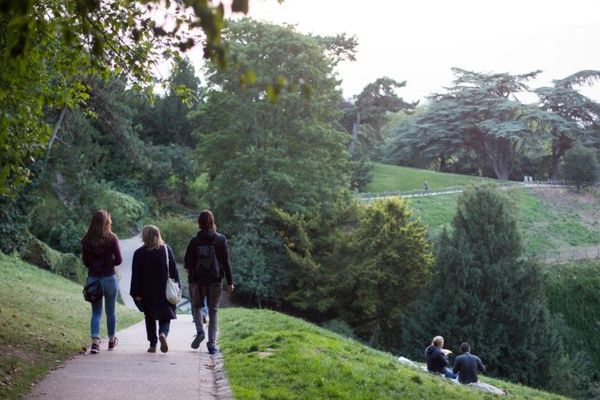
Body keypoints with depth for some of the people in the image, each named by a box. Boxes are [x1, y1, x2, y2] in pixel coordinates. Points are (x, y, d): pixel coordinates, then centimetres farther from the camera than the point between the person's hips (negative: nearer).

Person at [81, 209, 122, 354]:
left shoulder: (86, 240, -2)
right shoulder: (112, 238, -11)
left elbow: (85, 262, 3)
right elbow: (119, 260, -9)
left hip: (93, 278, 2)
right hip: (109, 278, -2)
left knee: (96, 312, 8)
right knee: (111, 311, 15)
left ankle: (95, 341, -8)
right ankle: (111, 340, 29)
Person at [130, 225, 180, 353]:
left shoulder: (139, 253, -7)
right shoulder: (167, 249, -2)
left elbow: (136, 276, -6)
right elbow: (174, 270, 1)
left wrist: (136, 293, -2)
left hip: (147, 292, -1)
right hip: (165, 291, 1)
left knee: (149, 318, 13)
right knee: (166, 316, 9)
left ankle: (153, 344, 12)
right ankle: (163, 333, -19)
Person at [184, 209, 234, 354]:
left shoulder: (194, 241, -7)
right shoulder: (221, 239, -3)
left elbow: (188, 262, -4)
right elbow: (226, 262, -3)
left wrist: (192, 273, 17)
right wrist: (230, 282, 2)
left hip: (198, 281, -1)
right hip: (216, 281, 1)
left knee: (196, 306, 20)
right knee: (213, 311, 11)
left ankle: (200, 331, -4)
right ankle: (212, 342, 4)